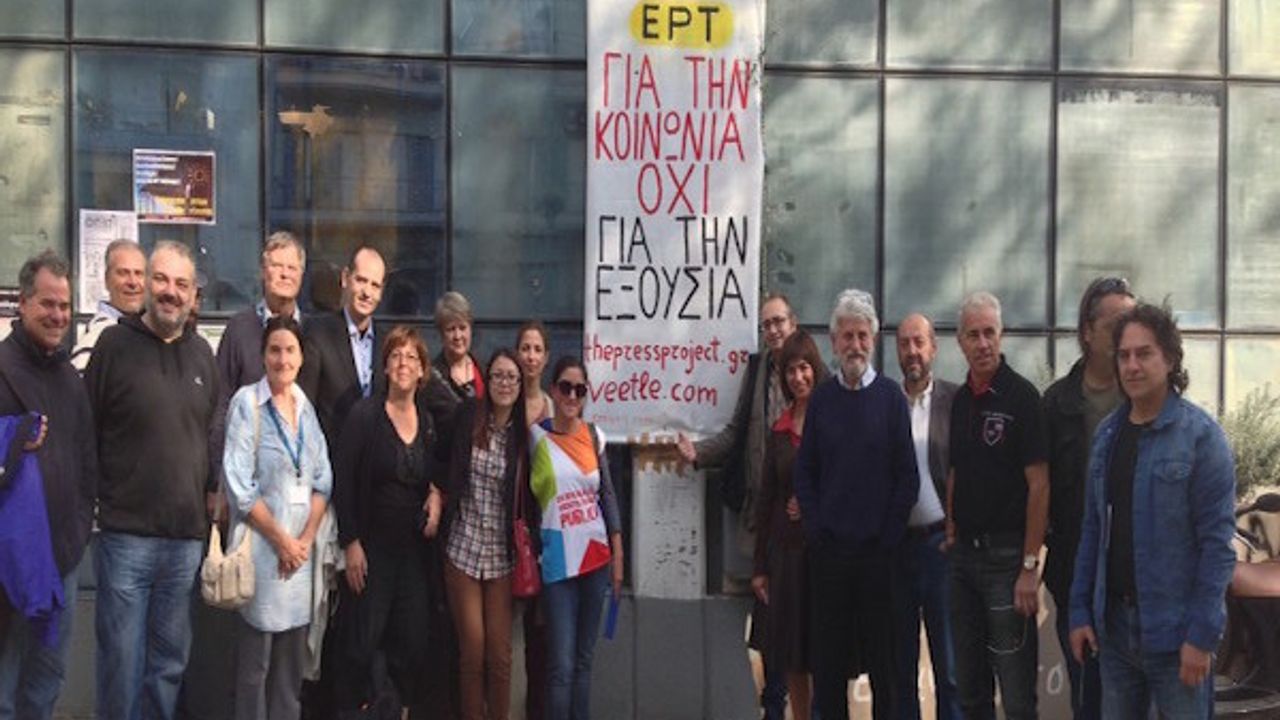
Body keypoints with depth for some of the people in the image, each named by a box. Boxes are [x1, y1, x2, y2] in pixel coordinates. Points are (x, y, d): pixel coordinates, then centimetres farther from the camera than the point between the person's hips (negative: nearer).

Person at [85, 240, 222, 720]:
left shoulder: (201, 353, 11)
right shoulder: (116, 344, -3)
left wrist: (213, 489, 10)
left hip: (187, 535, 4)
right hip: (125, 534, -4)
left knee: (170, 661, 12)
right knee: (122, 659, 0)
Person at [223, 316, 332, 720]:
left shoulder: (307, 407, 9)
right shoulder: (247, 402, -7)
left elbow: (323, 480, 9)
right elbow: (239, 485, -12)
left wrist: (306, 539, -4)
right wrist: (281, 540, -11)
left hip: (302, 547, 5)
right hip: (262, 546, -5)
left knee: (293, 658, 10)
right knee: (255, 658, 1)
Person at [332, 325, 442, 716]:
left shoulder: (430, 422, 8)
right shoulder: (364, 414, -6)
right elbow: (342, 480, -8)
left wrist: (437, 494, -2)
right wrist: (351, 543, -12)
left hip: (413, 548, 4)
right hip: (371, 547, -4)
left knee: (412, 644, 4)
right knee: (360, 645, -2)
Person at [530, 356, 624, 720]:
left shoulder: (593, 435, 5)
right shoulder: (536, 436, -7)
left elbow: (608, 495, 10)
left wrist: (618, 556, 8)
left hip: (596, 556, 4)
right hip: (558, 562, -4)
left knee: (584, 658, 13)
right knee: (561, 664, -4)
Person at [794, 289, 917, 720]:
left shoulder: (890, 397, 0)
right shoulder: (822, 398, 6)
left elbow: (907, 477, -1)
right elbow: (804, 471, 8)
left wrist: (890, 536, -7)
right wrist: (814, 528, -1)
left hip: (877, 547, -2)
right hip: (828, 547, 2)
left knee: (881, 652, 5)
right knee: (829, 652, 7)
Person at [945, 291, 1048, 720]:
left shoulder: (1021, 396, -9)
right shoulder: (961, 400, 10)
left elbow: (1038, 485, -12)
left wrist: (1030, 566, -15)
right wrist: (951, 531, 9)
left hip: (1006, 554, -6)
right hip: (964, 552, 7)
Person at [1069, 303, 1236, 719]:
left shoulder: (1201, 436, -9)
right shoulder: (1107, 434, 7)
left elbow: (1217, 542, -12)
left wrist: (1202, 636, -16)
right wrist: (1080, 612, 7)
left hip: (1173, 630, -5)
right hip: (1113, 623, 5)